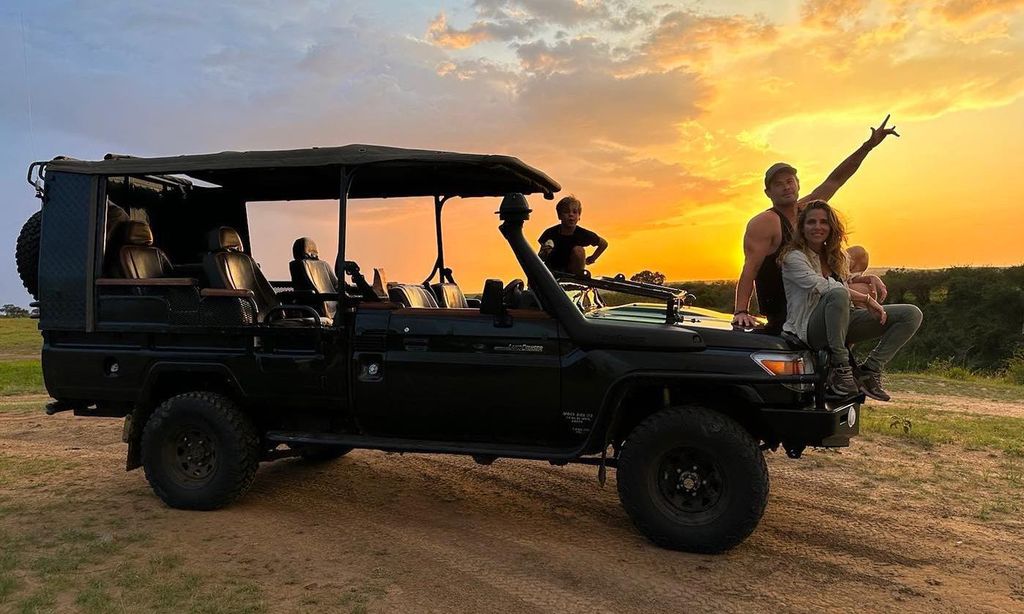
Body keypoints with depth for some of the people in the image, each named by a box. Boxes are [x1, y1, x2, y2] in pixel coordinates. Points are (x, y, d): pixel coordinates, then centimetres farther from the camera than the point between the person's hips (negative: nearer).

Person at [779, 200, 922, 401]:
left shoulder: (838, 256, 19)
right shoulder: (793, 257, -6)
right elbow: (823, 287, -18)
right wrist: (866, 299, -18)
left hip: (841, 324, 8)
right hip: (809, 329, -8)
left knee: (912, 314, -5)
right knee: (838, 294, -40)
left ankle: (870, 371, -12)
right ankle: (840, 368, -28)